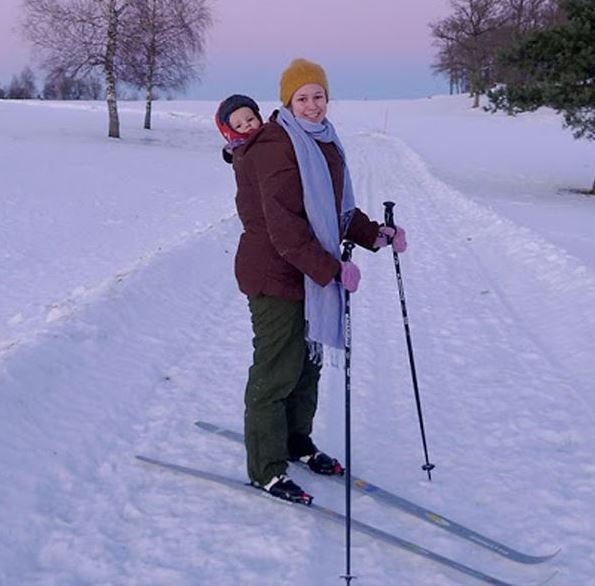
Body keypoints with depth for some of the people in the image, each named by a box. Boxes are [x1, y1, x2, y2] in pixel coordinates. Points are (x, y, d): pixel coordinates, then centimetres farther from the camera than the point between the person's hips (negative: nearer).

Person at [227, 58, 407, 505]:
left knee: (308, 362, 20)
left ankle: (297, 442, 38)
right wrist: (332, 269, -27)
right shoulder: (275, 147, -19)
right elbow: (285, 228, -25)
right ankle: (266, 469, 11)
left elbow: (339, 209, 20)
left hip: (312, 274, 9)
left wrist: (376, 234, 6)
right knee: (277, 370, -1)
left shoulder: (324, 142, 12)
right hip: (276, 274, -9)